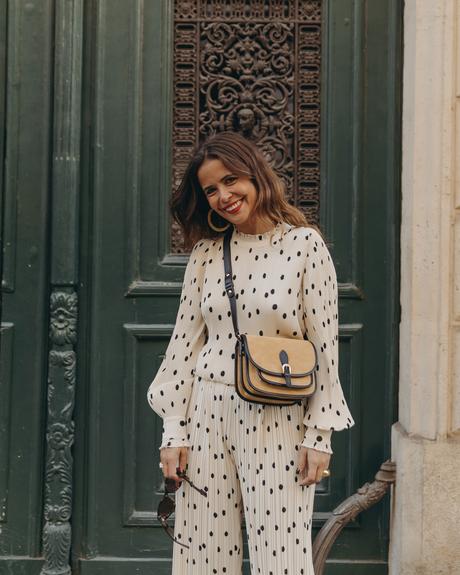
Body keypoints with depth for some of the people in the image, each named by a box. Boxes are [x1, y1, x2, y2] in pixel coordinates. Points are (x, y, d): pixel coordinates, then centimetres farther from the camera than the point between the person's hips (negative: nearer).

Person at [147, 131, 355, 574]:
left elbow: (324, 343, -4)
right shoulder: (206, 252, 7)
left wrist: (319, 436, -6)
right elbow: (185, 340, 7)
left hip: (277, 419, -3)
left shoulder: (304, 244, -3)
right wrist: (173, 431, 3)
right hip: (207, 410, 3)